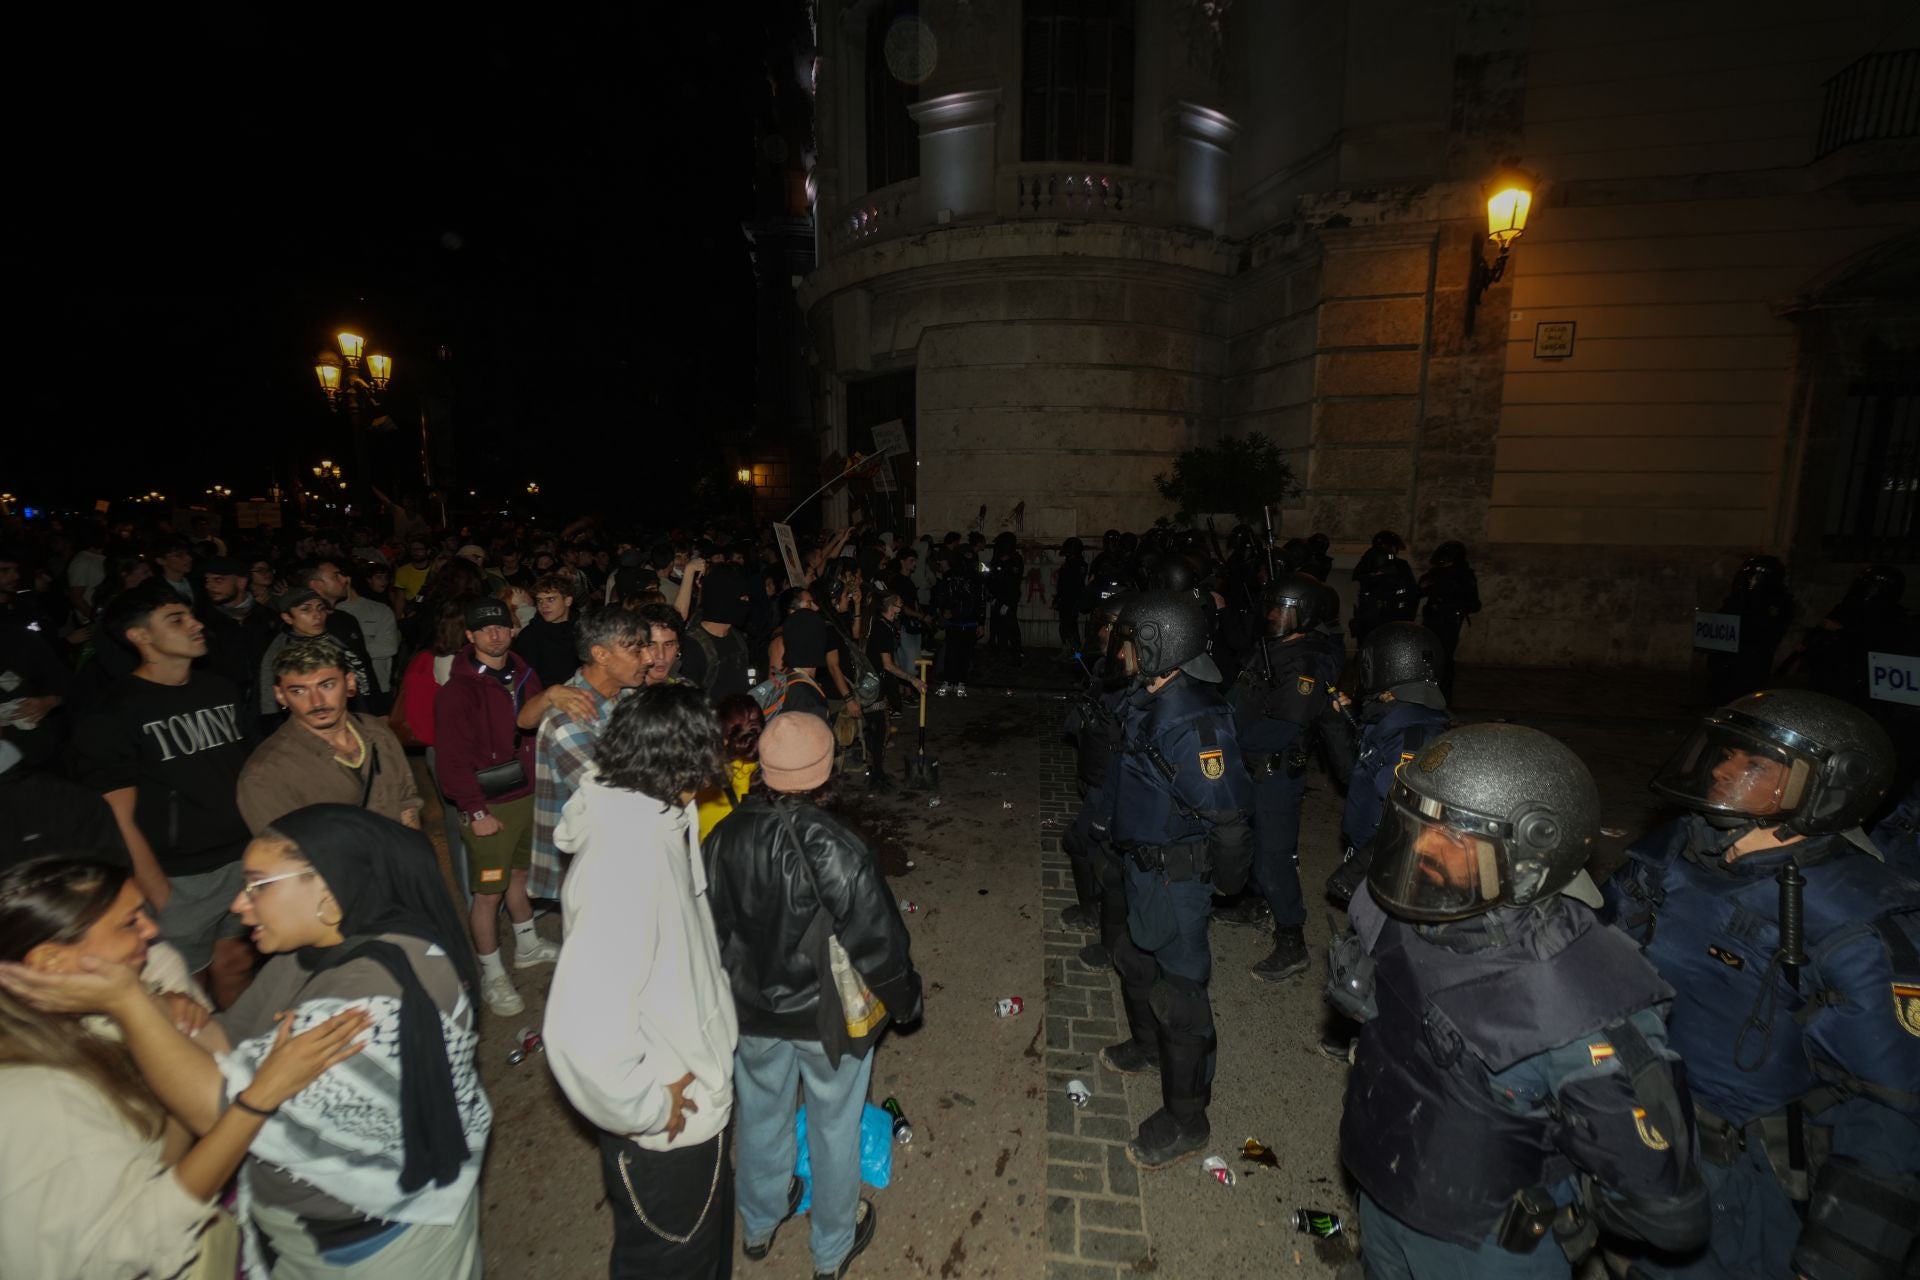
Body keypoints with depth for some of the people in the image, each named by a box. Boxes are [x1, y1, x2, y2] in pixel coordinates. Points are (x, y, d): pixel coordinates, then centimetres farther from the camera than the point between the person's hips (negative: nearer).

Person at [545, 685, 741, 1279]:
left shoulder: (649, 821, -5)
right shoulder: (628, 853, -35)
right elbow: (582, 1027, -40)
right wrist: (646, 1108, -24)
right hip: (665, 1132, -8)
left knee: (711, 1228, 31)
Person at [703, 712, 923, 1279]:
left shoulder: (724, 836, -15)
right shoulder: (836, 846, -30)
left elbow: (709, 928, -1)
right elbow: (878, 939, -22)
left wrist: (728, 992, 16)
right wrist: (905, 1001, -4)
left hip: (750, 1007, 4)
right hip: (826, 1013, -4)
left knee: (761, 1113, 28)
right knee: (834, 1127, 20)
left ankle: (759, 1222, 53)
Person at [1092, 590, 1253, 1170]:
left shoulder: (1192, 721, -32)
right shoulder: (1147, 699, -1)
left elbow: (1225, 811, -28)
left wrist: (1224, 878, -17)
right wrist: (1106, 818, 21)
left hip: (1175, 875, -10)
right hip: (1142, 861, 10)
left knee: (1178, 986, 7)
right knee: (1135, 958, 28)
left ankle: (1185, 1121, 27)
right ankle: (1146, 1046, 56)